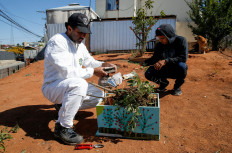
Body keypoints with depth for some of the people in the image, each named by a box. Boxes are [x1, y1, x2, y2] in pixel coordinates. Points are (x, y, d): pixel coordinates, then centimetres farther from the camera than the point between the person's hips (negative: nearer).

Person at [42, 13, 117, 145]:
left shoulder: (80, 45, 8)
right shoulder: (57, 42, -20)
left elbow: (90, 61, 17)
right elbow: (67, 71, -30)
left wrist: (103, 64, -3)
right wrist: (92, 71, -26)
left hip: (72, 85, 9)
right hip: (52, 87, -8)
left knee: (99, 94, 2)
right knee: (79, 84, -38)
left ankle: (67, 107, 15)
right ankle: (63, 127, -22)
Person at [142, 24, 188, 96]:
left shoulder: (181, 40, -16)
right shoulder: (158, 45, -5)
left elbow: (183, 58, -25)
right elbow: (154, 58, 6)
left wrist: (166, 61, -36)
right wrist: (145, 62, -15)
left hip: (177, 70, -3)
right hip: (165, 70, 3)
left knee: (181, 65, -38)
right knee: (148, 74, -20)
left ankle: (177, 86, -6)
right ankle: (164, 82, 13)